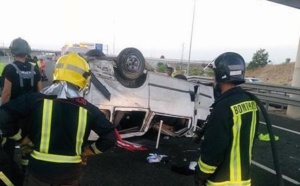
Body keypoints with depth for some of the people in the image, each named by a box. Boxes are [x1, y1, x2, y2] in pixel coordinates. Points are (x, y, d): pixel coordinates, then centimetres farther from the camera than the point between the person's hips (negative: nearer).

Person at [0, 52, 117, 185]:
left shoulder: (36, 100, -13)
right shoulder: (88, 109, -11)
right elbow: (110, 136, -9)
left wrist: (22, 138, 1)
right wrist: (89, 151, 5)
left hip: (40, 169, 0)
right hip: (71, 171, 1)